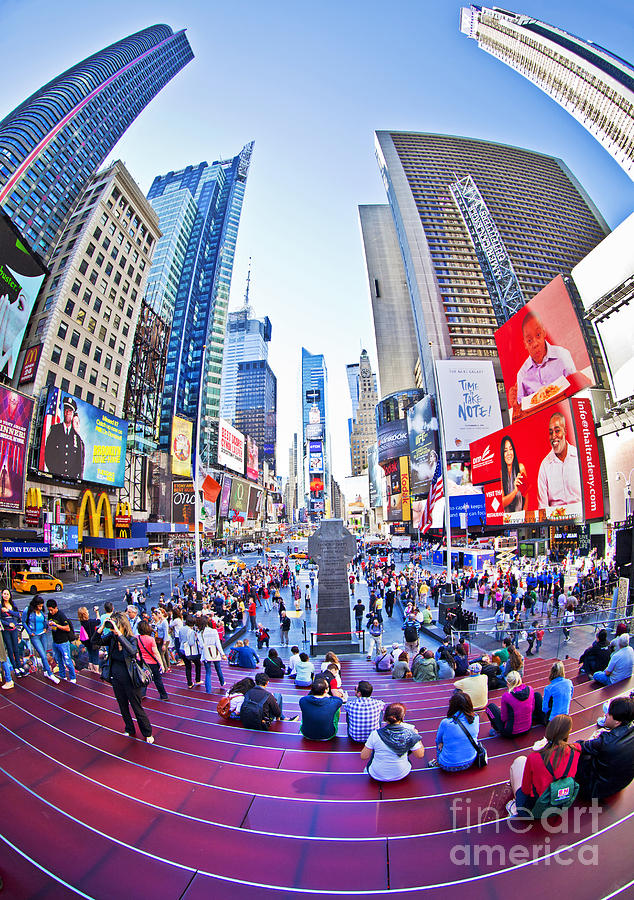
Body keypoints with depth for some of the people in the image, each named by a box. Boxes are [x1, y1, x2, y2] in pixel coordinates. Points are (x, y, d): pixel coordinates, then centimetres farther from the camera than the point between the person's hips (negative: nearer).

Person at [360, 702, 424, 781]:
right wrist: (416, 735, 6)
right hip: (401, 775, 0)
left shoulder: (375, 734, -21)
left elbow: (363, 756, -11)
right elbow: (420, 755, -8)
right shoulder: (409, 734, -20)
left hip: (377, 776, 0)